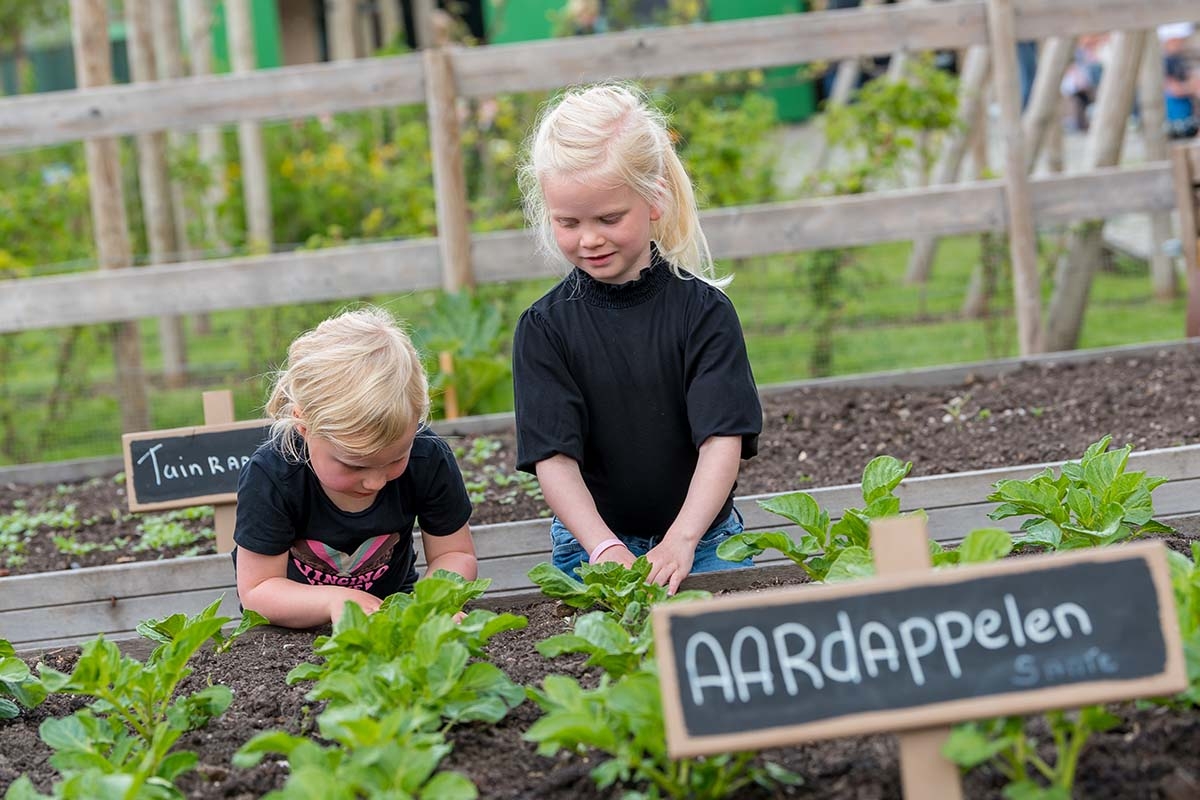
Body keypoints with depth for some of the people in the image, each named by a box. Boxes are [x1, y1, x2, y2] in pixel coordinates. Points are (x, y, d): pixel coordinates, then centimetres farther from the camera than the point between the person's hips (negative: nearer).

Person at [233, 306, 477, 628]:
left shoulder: (428, 460, -18)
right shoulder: (270, 478, -26)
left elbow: (456, 554, -5)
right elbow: (257, 591, -20)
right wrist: (334, 601, -38)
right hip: (295, 625, -2)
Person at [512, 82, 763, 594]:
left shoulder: (703, 309, -5)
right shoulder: (544, 327, -2)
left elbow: (724, 439, -13)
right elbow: (553, 458, -10)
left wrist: (680, 541, -29)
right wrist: (605, 548, -27)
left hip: (704, 535, 0)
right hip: (590, 544, 0)